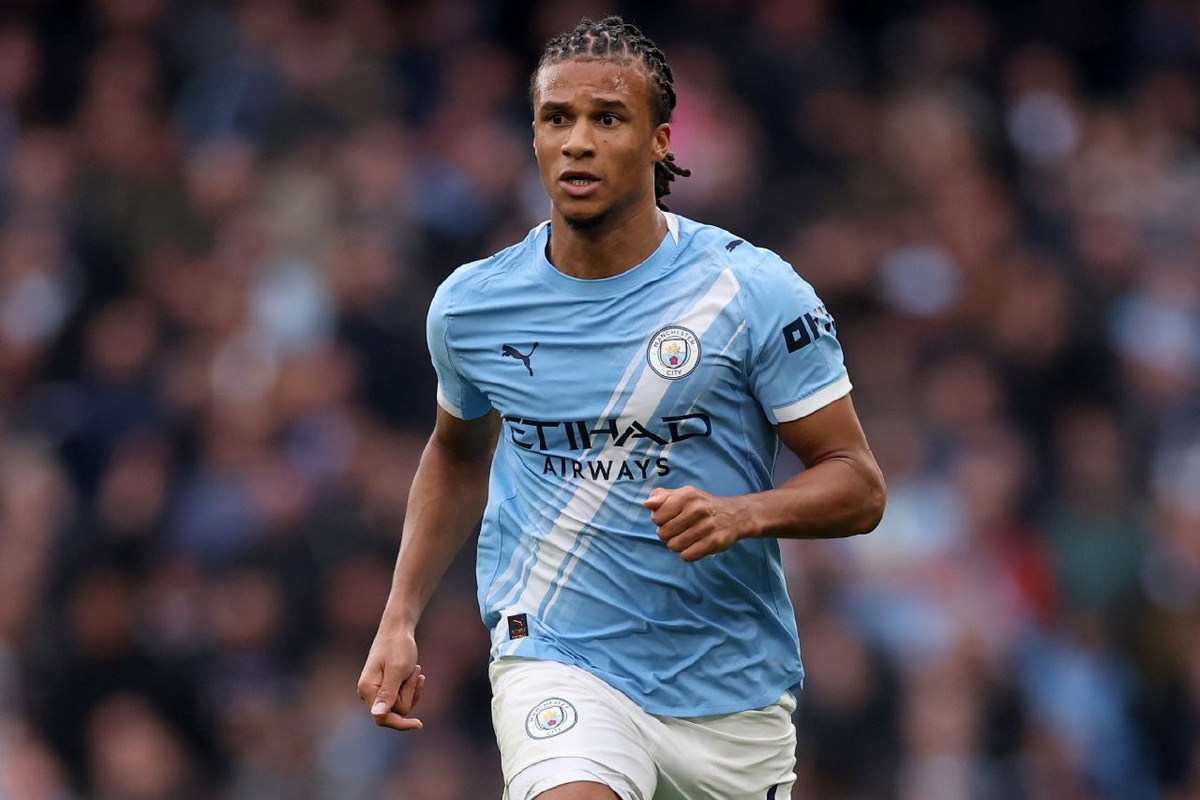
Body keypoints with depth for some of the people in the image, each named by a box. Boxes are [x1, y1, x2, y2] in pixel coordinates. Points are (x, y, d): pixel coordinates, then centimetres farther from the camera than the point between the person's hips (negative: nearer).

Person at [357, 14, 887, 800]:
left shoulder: (754, 292, -9)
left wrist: (743, 514, -25)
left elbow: (858, 483, -6)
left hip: (734, 695, 1)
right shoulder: (471, 305, -1)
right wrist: (400, 619, 11)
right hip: (556, 668, -1)